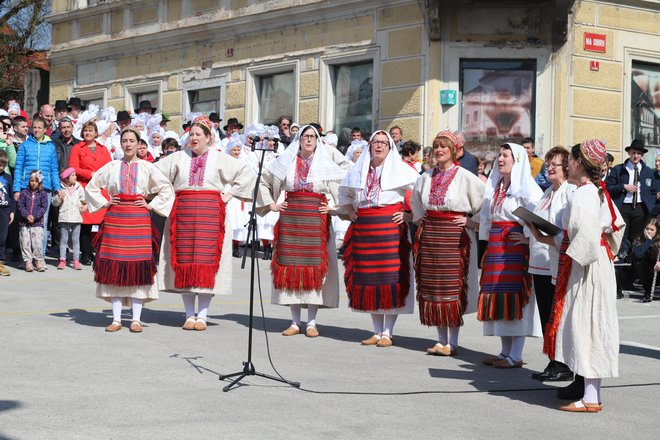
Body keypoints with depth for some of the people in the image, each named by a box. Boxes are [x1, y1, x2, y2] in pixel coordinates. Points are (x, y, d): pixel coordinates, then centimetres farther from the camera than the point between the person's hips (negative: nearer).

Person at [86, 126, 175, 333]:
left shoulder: (147, 167, 7)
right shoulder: (111, 167, 10)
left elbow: (167, 189, 9)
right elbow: (91, 187, 18)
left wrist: (151, 205, 1)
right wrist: (104, 203, 6)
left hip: (139, 220, -1)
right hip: (115, 218, 1)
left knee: (139, 267, -4)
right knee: (114, 268, -2)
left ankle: (136, 319, 0)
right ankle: (116, 319, 2)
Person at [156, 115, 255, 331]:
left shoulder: (220, 159, 6)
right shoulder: (178, 158, 10)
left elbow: (246, 172, 9)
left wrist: (230, 194, 3)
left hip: (211, 214, -2)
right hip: (183, 214, 2)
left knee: (207, 260, -4)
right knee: (185, 261, 0)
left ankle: (202, 315, 1)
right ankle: (189, 315, 6)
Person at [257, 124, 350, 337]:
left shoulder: (327, 161, 5)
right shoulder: (286, 161, 9)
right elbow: (263, 181, 18)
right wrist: (271, 204, 10)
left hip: (316, 218, -1)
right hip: (290, 218, 2)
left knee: (314, 267, -4)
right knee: (290, 266, 1)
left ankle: (312, 322, 2)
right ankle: (295, 322, 7)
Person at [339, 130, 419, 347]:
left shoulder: (401, 170, 0)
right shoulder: (358, 170, 15)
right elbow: (344, 192, 31)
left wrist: (410, 215, -9)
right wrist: (350, 211, 17)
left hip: (391, 229, -5)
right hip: (364, 229, 5)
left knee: (390, 280, -7)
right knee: (368, 279, 5)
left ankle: (387, 333, -1)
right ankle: (377, 331, 13)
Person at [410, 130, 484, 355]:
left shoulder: (465, 177, -5)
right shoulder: (427, 176, 12)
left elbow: (483, 202, -5)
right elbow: (415, 199, 30)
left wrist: (471, 221, -8)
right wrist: (419, 218, 20)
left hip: (454, 235, -6)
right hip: (430, 233, 6)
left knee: (452, 286, -5)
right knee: (432, 285, 5)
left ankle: (452, 343, 0)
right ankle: (441, 340, 13)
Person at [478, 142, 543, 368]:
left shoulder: (526, 187, -7)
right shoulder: (495, 186, 17)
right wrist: (487, 242, 17)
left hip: (516, 245, -8)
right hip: (495, 245, 8)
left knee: (515, 295, -7)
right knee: (497, 297, 7)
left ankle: (516, 356, -4)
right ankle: (505, 351, 14)